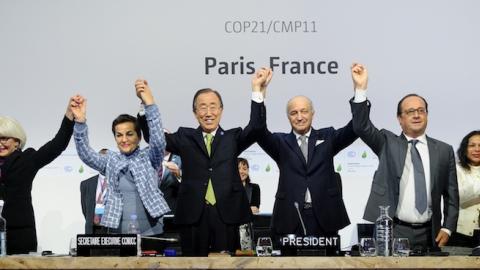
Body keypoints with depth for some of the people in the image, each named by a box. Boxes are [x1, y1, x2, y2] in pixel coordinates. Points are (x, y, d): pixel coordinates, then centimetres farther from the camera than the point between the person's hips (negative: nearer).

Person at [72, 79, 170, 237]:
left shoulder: (149, 158, 5)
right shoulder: (111, 161, 10)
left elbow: (159, 141, -14)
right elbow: (85, 154, -4)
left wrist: (149, 104, -25)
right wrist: (80, 122, -20)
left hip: (150, 233, -2)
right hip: (117, 234, 2)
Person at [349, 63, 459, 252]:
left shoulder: (444, 151, 9)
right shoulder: (388, 143, 5)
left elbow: (451, 195, 10)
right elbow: (362, 127, -11)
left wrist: (447, 228, 0)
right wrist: (360, 89, -21)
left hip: (429, 235, 2)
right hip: (392, 231, -2)